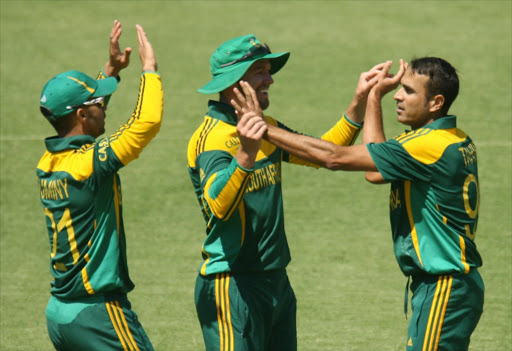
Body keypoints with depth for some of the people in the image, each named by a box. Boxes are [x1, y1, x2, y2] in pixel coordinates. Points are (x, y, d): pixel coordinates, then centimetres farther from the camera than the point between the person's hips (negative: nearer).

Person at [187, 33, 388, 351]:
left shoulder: (266, 130, 13)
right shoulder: (213, 136, -16)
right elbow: (218, 204, -33)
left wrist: (360, 102, 10)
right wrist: (245, 154, -49)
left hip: (275, 279, 9)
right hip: (233, 286, -9)